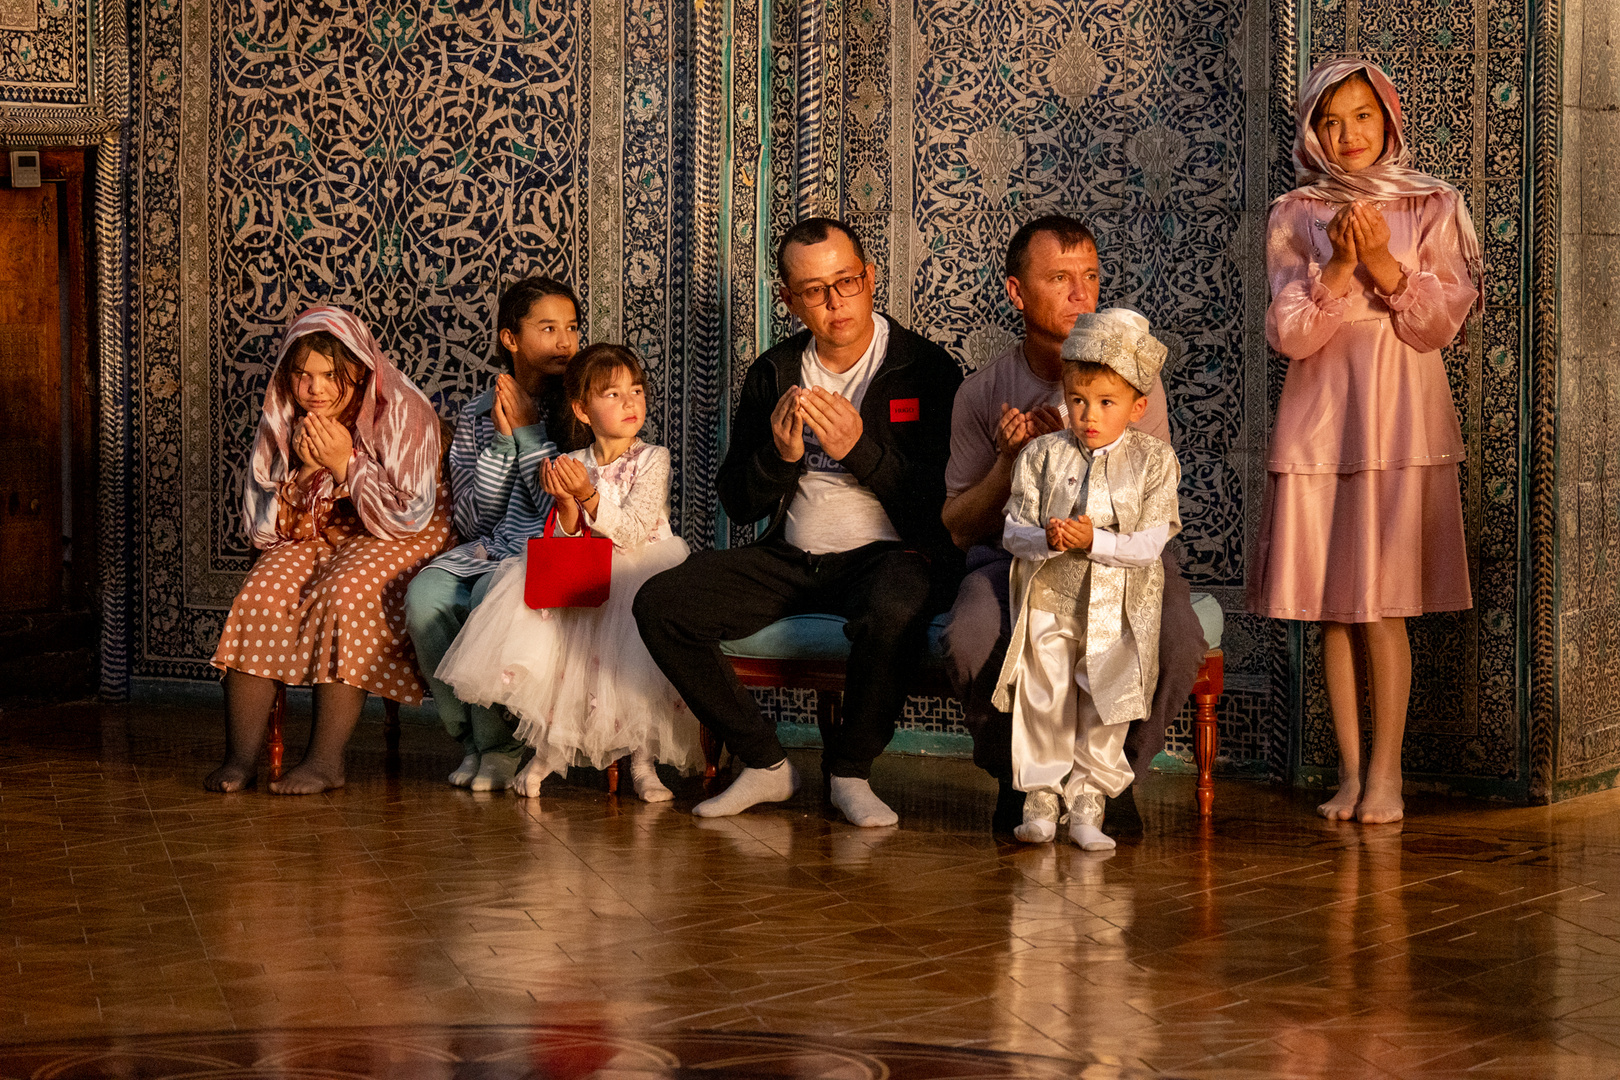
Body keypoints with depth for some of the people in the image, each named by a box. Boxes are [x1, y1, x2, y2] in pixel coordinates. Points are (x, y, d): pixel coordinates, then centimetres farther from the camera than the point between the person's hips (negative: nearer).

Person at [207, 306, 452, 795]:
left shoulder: (403, 414, -11)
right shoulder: (281, 424, 3)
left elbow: (411, 519, -14)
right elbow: (261, 530, 2)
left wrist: (346, 464, -20)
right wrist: (303, 473, -14)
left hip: (392, 543, -4)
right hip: (311, 539, 4)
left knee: (343, 594, -34)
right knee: (260, 597, -25)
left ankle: (326, 760, -33)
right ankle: (241, 757, -24)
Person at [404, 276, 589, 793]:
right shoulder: (478, 414, 12)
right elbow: (471, 521, 5)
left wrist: (529, 433, -6)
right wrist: (501, 440, -5)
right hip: (485, 551, 4)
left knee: (492, 593, -35)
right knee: (425, 594, -28)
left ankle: (500, 745, -16)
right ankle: (473, 741, -11)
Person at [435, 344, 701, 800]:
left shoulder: (652, 459, -3)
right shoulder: (572, 466, 6)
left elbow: (633, 532, -13)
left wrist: (589, 497, -23)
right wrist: (565, 505, -16)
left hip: (642, 572, -3)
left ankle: (642, 760, -10)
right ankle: (548, 748, 0)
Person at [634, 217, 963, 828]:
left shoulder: (925, 369, -4)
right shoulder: (773, 374, 9)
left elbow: (943, 501, -11)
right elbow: (738, 504, 8)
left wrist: (859, 448, -24)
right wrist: (780, 455, -13)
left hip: (888, 552, -4)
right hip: (791, 559, 4)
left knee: (892, 613, -40)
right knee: (661, 604, -17)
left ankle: (849, 771, -12)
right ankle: (764, 765, -4)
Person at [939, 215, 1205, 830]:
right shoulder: (983, 393, 3)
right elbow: (959, 528, 6)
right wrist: (1009, 463, -13)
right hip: (1013, 554, 0)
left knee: (1175, 640, -32)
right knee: (970, 640, -33)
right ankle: (1017, 775, 0)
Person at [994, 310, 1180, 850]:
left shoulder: (1153, 460, -6)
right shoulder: (1041, 455, -3)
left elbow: (1149, 544, -12)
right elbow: (1013, 531, -5)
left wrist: (1095, 541, -27)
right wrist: (1046, 539, -27)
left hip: (1118, 607, -1)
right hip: (1048, 598, 1)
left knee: (1105, 708, 2)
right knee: (1044, 703, 2)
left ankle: (1087, 805, 13)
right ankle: (1040, 799, 15)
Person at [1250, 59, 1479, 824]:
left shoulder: (1433, 207, 6)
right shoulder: (1294, 217, 7)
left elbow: (1441, 323, -1)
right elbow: (1288, 334, -2)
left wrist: (1386, 264, -14)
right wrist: (1338, 268, -15)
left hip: (1399, 415, -2)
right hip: (1318, 414, 2)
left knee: (1382, 603, -7)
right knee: (1331, 605, 2)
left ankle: (1385, 771, 0)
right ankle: (1350, 770, 10)